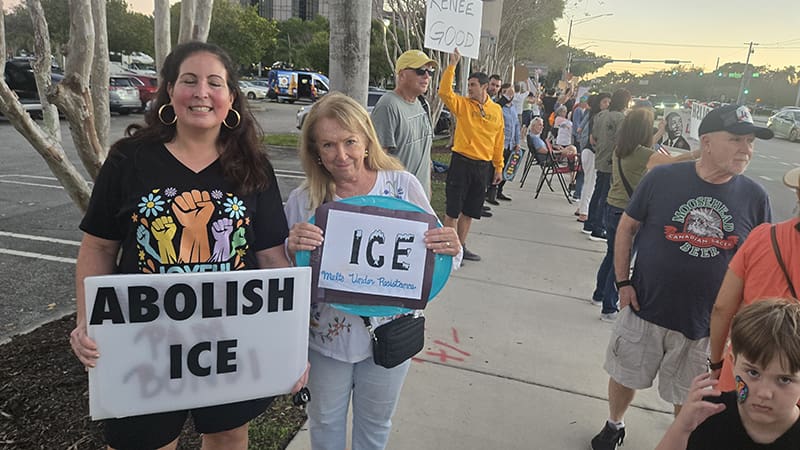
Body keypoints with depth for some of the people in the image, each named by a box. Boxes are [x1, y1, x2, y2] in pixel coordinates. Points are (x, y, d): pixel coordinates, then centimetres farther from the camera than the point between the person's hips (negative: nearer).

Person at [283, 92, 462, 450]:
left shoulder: (403, 185, -12)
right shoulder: (303, 201, -11)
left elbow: (433, 253, -3)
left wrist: (451, 249, -26)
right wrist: (292, 250, -28)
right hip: (327, 335, 0)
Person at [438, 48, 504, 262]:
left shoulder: (496, 110, 7)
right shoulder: (462, 104, -2)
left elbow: (498, 141, 11)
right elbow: (444, 91, -20)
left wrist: (498, 167, 12)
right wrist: (452, 65, -22)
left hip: (483, 166, 4)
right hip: (462, 162, -4)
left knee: (470, 211, 14)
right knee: (453, 209, 0)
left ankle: (461, 246, 27)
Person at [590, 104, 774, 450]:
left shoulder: (755, 197, -6)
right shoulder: (662, 178, -11)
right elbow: (627, 227, -3)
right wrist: (623, 283, -6)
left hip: (706, 323, 1)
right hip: (644, 309, 0)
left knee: (689, 400, 17)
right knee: (624, 377, 17)